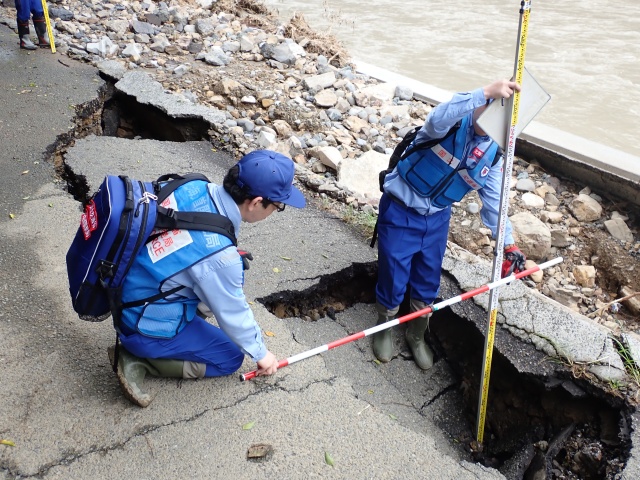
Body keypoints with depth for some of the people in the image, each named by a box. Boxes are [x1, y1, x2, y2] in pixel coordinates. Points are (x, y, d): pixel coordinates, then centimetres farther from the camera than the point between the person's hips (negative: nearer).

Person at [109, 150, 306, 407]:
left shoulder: (194, 187, -15)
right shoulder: (219, 256, -33)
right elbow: (233, 315, -16)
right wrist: (261, 353, 4)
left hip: (129, 288, 8)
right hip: (148, 328, -7)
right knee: (230, 358, 9)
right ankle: (139, 360, 1)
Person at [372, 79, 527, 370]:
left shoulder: (494, 155, -5)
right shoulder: (453, 121, -20)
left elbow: (494, 202, 4)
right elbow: (437, 120, -47)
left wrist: (508, 244, -2)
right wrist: (486, 92, -56)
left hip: (437, 219, 5)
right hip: (400, 212, -5)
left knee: (428, 287, 16)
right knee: (393, 282, 6)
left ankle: (416, 336, 44)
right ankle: (383, 330, 37)